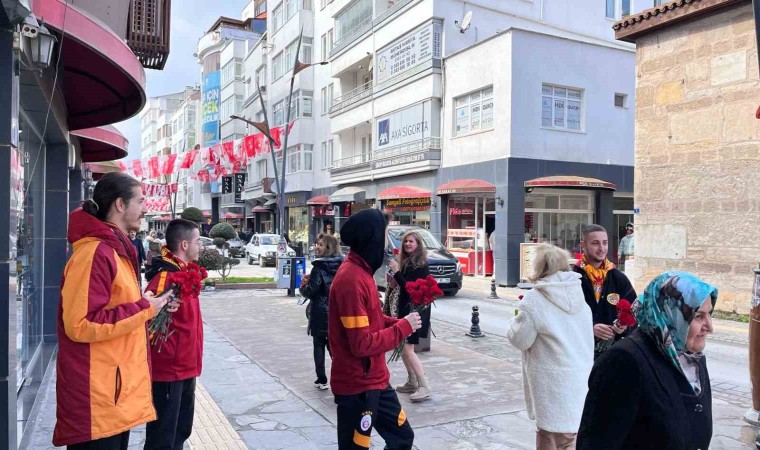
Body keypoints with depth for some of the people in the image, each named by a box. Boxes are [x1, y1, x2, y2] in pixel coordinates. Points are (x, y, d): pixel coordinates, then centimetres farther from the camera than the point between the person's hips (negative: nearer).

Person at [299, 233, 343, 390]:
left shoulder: (319, 267, -16)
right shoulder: (340, 266, 3)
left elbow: (310, 292, -17)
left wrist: (303, 285, 4)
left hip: (321, 314, -5)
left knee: (319, 345, 7)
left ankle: (322, 380, 11)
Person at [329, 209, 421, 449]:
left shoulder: (361, 271, 7)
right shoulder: (351, 279, -25)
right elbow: (362, 344, -25)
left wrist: (398, 322, -1)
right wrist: (403, 327, -15)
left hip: (375, 380, 10)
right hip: (356, 386, -9)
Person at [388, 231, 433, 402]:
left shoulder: (420, 265, -14)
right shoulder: (406, 261, 10)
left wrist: (397, 272, -22)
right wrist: (395, 281, -2)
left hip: (416, 310, -9)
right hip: (404, 308, 9)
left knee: (407, 349, -11)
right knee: (403, 347, 14)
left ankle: (424, 387, -7)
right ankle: (412, 382, 26)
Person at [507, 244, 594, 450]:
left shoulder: (535, 299, -17)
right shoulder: (577, 293, 3)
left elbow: (520, 339, -10)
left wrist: (516, 321, 9)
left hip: (556, 382, -7)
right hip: (579, 377, 7)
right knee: (546, 429, 22)